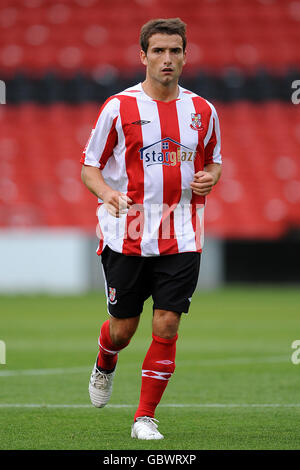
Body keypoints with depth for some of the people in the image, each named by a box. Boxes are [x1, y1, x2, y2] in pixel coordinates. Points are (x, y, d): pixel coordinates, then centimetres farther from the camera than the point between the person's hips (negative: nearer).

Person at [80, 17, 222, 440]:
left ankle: (146, 417, 6)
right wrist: (108, 193, -19)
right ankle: (105, 367, 43)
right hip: (126, 236, -2)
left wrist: (209, 178, -3)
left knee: (166, 326, -7)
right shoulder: (119, 107, -3)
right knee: (123, 328, 6)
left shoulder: (202, 111, 7)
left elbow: (213, 161, 21)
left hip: (181, 240, 2)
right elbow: (89, 166, 2)